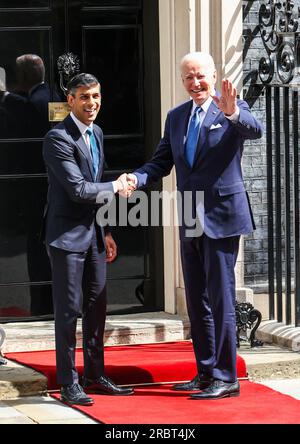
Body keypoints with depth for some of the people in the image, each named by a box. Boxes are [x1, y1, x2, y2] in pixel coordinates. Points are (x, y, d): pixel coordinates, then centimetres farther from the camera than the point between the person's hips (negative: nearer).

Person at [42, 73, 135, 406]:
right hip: (68, 235, -8)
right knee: (68, 310, -3)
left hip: (93, 233, 8)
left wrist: (106, 232, 17)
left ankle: (95, 376, 21)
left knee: (96, 307, 12)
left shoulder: (96, 134, 12)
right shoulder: (58, 138, -16)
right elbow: (78, 190, -20)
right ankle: (69, 383, 4)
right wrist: (116, 187, -8)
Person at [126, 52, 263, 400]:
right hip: (190, 223, 7)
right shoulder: (176, 117, 12)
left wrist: (232, 113, -47)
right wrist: (136, 178, -9)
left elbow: (255, 130, -27)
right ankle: (206, 373, 23)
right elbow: (161, 162, 11)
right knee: (197, 302, 13)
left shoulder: (233, 110, -6)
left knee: (220, 301, -6)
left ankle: (226, 378, -1)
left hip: (221, 217, -7)